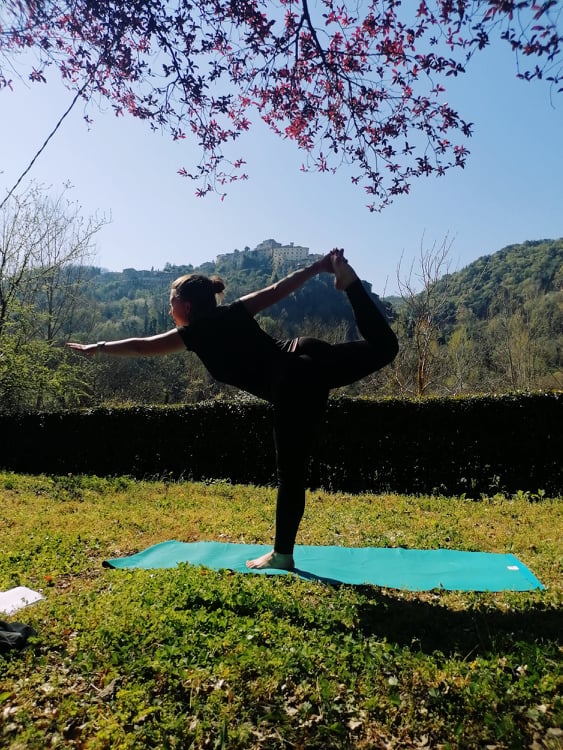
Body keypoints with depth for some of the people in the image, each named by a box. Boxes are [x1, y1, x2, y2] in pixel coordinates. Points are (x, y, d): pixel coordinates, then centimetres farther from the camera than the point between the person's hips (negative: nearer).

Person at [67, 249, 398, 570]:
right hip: (312, 355, 6)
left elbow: (140, 347, 16)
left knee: (291, 473, 4)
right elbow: (278, 289, 18)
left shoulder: (196, 332, 6)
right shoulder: (235, 312, 20)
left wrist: (97, 347, 29)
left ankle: (282, 554, 18)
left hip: (293, 387, -6)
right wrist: (317, 267, 25)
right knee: (384, 345, 19)